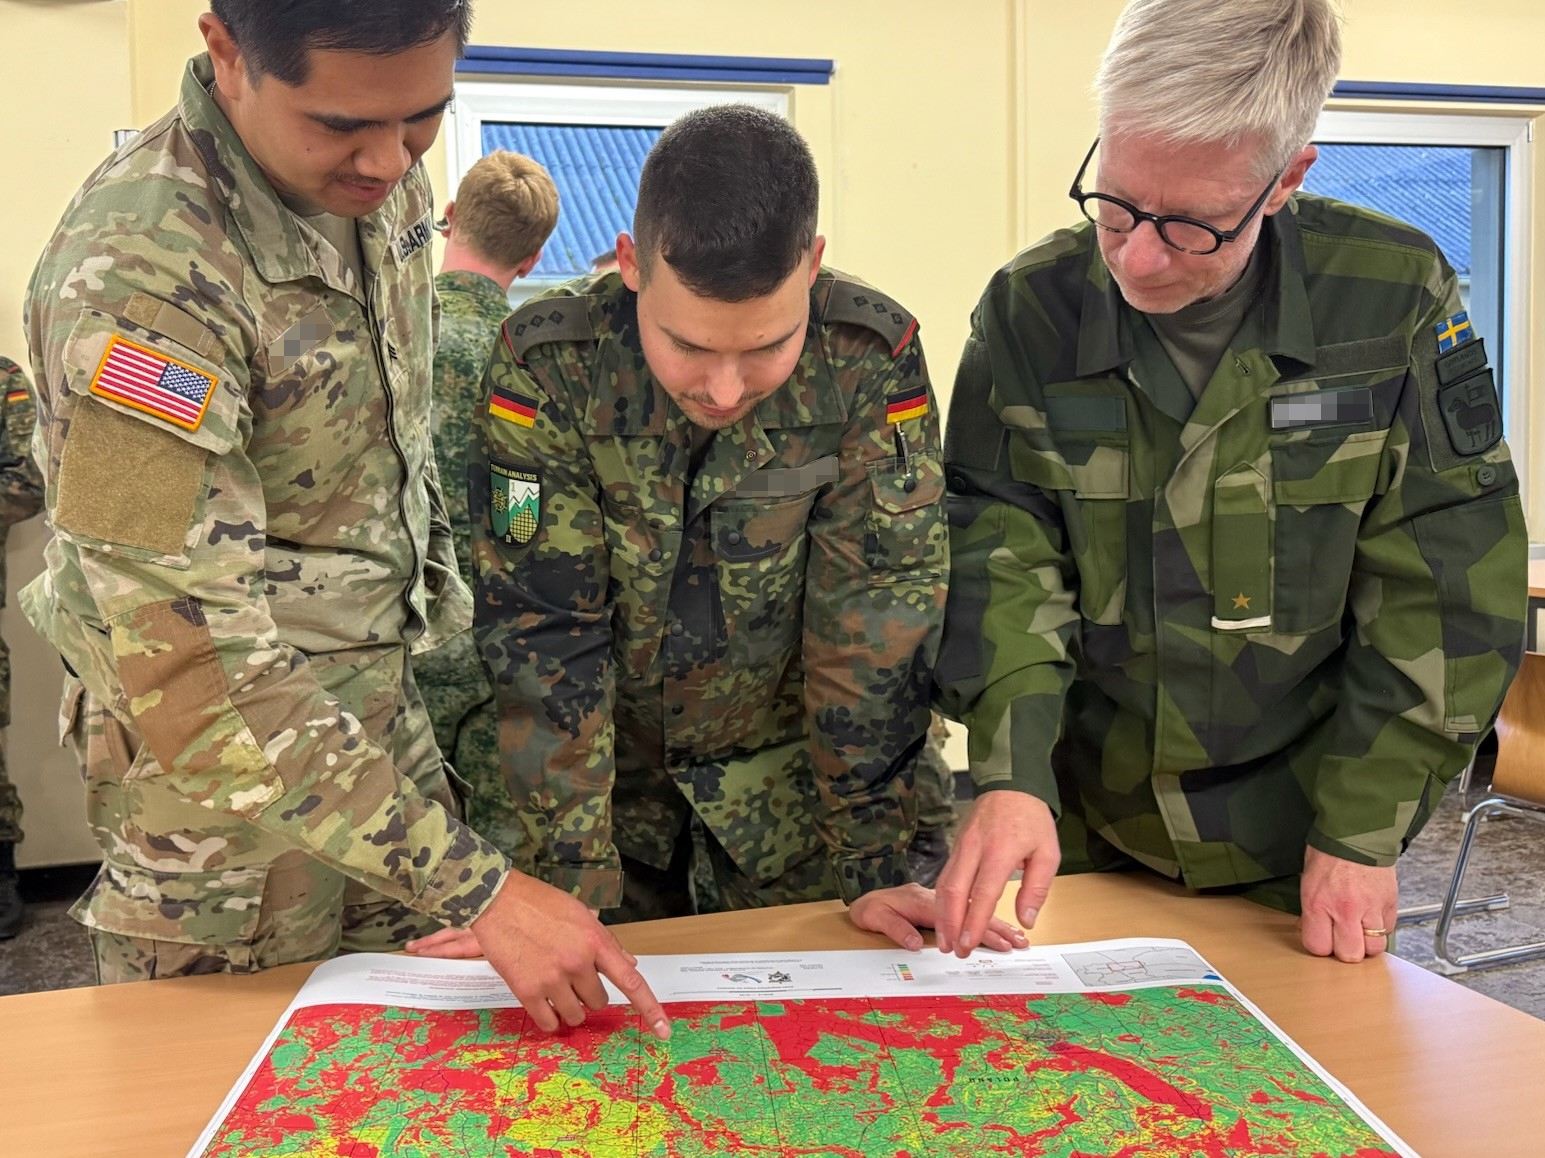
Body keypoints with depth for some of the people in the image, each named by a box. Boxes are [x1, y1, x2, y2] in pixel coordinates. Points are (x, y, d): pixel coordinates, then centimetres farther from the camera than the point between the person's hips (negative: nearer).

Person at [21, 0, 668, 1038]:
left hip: (386, 722, 7)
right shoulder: (140, 271, -28)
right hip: (233, 792, -6)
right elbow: (196, 677, -30)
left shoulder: (386, 184, -3)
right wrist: (477, 884, -30)